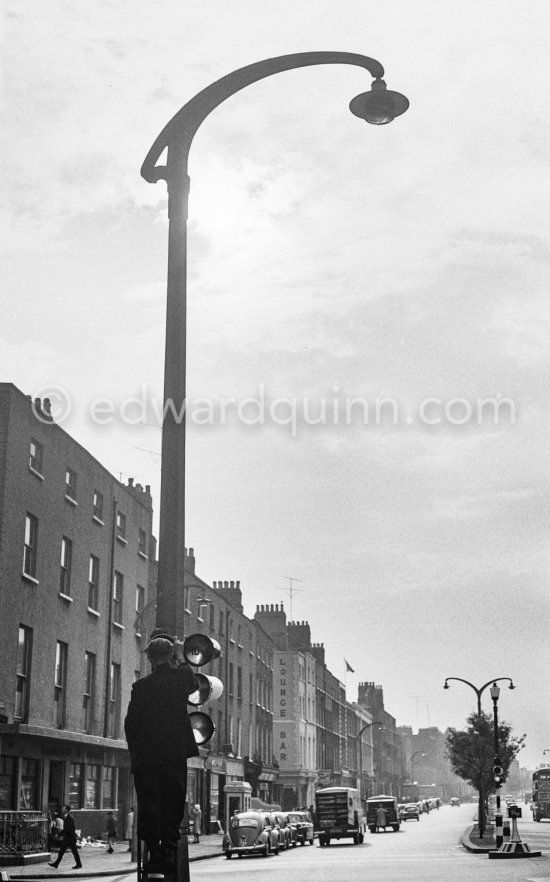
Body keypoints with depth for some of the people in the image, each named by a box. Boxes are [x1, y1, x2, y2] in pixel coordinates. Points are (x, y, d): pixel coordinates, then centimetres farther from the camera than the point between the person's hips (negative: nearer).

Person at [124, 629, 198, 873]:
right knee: (172, 805, 8)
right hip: (176, 753, 1)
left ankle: (154, 851, 1)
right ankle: (169, 851, 4)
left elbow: (130, 723, -1)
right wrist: (181, 658, 30)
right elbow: (192, 685, 24)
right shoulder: (181, 677, -2)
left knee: (148, 805, 5)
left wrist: (135, 752, 10)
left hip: (146, 755, -1)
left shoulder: (141, 686, -4)